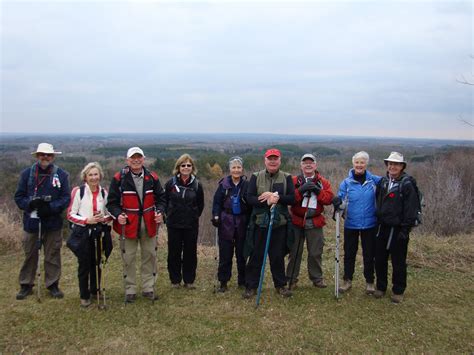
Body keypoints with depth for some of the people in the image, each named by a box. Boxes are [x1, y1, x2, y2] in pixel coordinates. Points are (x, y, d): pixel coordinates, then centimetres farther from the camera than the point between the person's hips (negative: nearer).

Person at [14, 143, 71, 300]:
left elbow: (66, 198, -5)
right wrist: (31, 204, -18)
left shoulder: (61, 174, -2)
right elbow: (19, 197, 1)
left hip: (53, 223, -1)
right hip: (31, 222, 1)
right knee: (30, 255, 12)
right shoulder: (27, 173, 1)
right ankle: (26, 285, 28)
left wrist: (50, 207, -20)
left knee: (53, 255, 10)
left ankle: (53, 284, 24)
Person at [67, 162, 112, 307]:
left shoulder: (104, 192, 4)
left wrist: (104, 218, -12)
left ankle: (95, 290, 30)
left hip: (99, 233, 3)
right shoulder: (78, 191, -8)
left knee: (96, 263, 11)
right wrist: (87, 220, -20)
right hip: (82, 233, -3)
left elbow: (110, 213, 10)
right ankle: (84, 295, 19)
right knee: (84, 264, 4)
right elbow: (70, 214, -7)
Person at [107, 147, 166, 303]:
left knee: (150, 256, 10)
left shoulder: (152, 177, 2)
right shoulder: (119, 178, -7)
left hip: (149, 224, 3)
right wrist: (118, 215, -20)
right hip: (127, 224, -2)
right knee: (128, 258, 6)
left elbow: (161, 197, 10)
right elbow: (112, 202, -3)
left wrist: (160, 211, -8)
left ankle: (148, 288, 24)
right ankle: (130, 290, 21)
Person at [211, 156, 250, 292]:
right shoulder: (224, 184, 0)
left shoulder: (247, 184, 0)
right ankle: (223, 282, 14)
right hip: (226, 223, 0)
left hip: (242, 223, 0)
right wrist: (216, 216, -10)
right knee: (225, 254, 3)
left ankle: (242, 281, 22)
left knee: (242, 253, 8)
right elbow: (217, 202, 2)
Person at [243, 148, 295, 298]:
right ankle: (251, 286, 19)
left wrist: (276, 197, -19)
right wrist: (267, 201, -22)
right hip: (259, 223, 0)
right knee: (256, 256, 6)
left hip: (279, 224, 1)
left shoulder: (286, 178, 4)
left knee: (278, 256, 11)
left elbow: (292, 198, -4)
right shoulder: (256, 176, 2)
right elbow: (249, 198, -7)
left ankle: (281, 285, 27)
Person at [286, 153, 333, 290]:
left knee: (315, 252, 9)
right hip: (297, 222, -1)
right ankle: (291, 279, 18)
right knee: (295, 252, 6)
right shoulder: (294, 181, 2)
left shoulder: (323, 182, 7)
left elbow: (329, 199, -6)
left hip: (315, 223, 1)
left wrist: (318, 190, -19)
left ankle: (317, 278, 25)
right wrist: (301, 190, -23)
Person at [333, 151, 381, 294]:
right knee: (349, 253, 11)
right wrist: (337, 202, -24)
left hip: (369, 224, 0)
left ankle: (369, 281, 27)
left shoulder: (374, 180, -5)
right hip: (351, 224, 1)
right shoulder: (346, 182, -3)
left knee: (369, 254, 11)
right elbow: (341, 200, -1)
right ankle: (347, 280, 26)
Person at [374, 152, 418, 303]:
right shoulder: (382, 181, 6)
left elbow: (411, 208, -12)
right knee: (380, 259, 13)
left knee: (398, 262, 8)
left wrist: (405, 229, -14)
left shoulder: (407, 184, -10)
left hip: (397, 229, -5)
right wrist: (377, 221, 8)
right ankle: (381, 287, 29)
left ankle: (398, 291, 23)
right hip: (382, 227, 5)